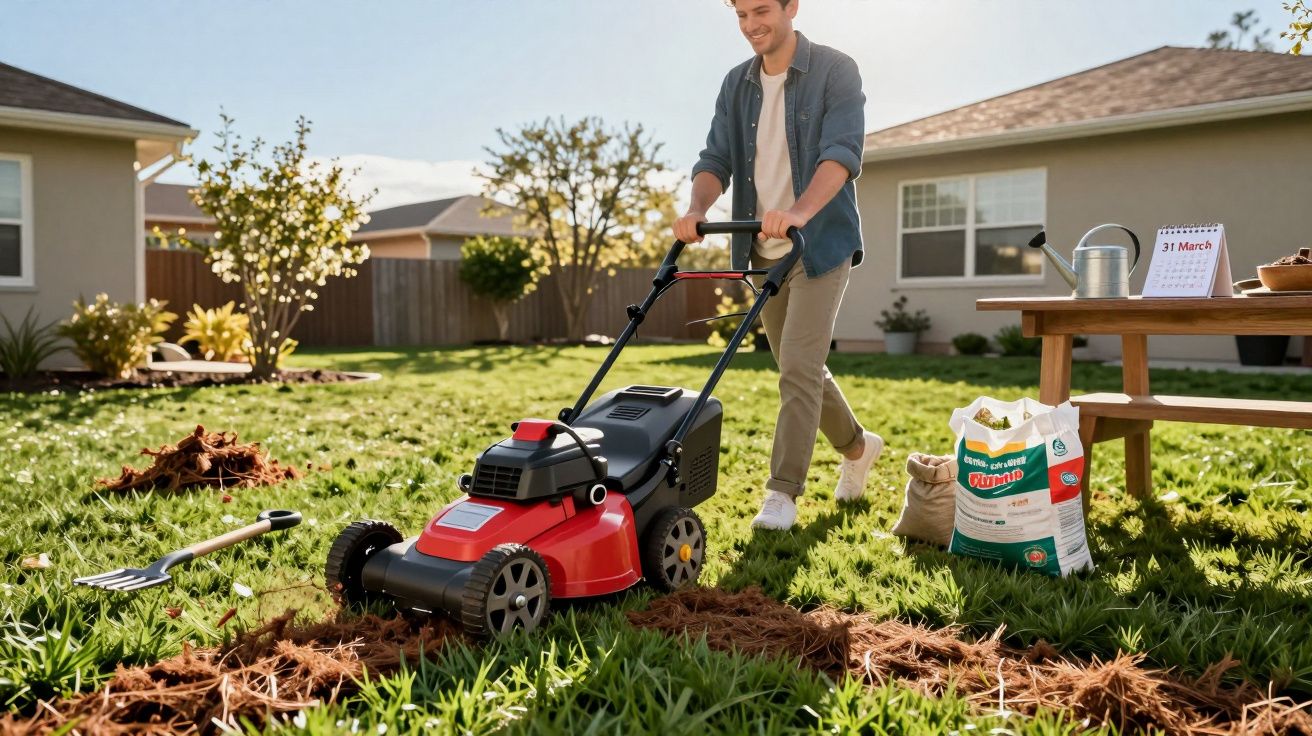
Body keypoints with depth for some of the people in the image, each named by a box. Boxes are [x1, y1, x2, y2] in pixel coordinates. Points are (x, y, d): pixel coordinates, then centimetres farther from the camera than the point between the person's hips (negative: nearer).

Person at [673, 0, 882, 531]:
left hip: (820, 245, -6)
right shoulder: (737, 84, 9)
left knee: (798, 369, -11)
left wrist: (800, 212, -39)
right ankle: (857, 446, 37)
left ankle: (782, 493, -2)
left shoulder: (835, 71, -8)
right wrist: (697, 209, -20)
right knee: (800, 369, 15)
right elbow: (716, 159, 2)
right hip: (764, 250, 6)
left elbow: (843, 152, -22)